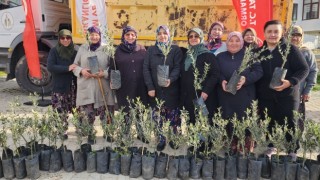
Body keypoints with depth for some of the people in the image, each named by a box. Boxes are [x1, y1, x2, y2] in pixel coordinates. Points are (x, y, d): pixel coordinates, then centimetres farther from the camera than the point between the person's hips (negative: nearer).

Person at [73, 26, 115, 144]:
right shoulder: (82, 48, 8)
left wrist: (104, 73, -14)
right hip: (86, 86, 1)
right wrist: (81, 71, -10)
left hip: (102, 87, -1)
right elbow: (75, 65, 11)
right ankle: (90, 135, 20)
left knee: (105, 112, 4)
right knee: (88, 113, 3)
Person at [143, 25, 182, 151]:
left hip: (171, 90, -2)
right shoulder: (151, 50, 9)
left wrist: (170, 79, -27)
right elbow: (146, 69, 1)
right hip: (155, 90, 2)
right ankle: (161, 140, 16)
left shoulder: (176, 50, 2)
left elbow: (177, 68, -7)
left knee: (173, 116, 3)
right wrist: (150, 87, -9)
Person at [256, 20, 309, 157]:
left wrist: (291, 82, -22)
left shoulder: (291, 49, -4)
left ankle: (292, 151, 18)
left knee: (289, 124, 1)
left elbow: (304, 69, -5)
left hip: (287, 95, -3)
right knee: (268, 124, 9)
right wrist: (256, 93, 1)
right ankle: (271, 147, 29)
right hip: (265, 96, 3)